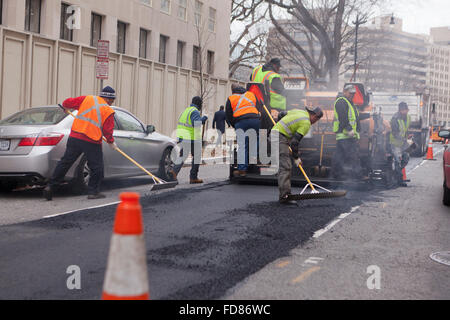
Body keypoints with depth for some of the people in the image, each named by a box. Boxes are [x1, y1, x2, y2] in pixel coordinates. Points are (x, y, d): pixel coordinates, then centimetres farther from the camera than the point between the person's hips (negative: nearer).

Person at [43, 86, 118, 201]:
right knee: (97, 167, 10)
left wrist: (65, 107, 35)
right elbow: (107, 130, -1)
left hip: (74, 137, 4)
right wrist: (111, 142, 15)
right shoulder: (108, 111, -1)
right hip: (92, 141, -4)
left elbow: (68, 103, 12)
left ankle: (50, 186, 10)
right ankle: (93, 192, 12)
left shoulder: (87, 99, 10)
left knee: (65, 162, 10)